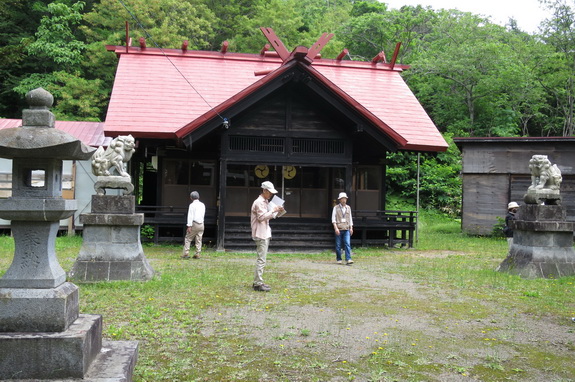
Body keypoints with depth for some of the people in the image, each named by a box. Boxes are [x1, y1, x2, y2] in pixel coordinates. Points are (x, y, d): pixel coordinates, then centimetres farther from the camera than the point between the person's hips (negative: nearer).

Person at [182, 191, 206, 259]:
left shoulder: (192, 205, -8)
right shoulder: (202, 205, 10)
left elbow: (190, 216, -13)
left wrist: (189, 226, -14)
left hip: (194, 224, -5)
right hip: (201, 224, 5)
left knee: (188, 239, 3)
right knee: (199, 240, 7)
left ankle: (186, 253, -2)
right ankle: (197, 254, 5)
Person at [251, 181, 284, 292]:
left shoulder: (266, 202, 18)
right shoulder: (259, 202, -13)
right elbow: (261, 217, -21)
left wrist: (277, 212, 9)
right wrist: (273, 210, -18)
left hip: (265, 234, 10)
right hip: (261, 235, -10)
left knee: (261, 260, 13)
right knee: (261, 260, -10)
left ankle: (258, 282, 19)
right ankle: (258, 284, -9)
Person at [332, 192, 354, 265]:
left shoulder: (348, 208, 14)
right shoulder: (336, 207, 3)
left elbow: (350, 218, 19)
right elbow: (333, 219, -2)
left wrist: (351, 228, 9)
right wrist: (336, 228, -13)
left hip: (346, 229, 2)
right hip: (338, 229, -2)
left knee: (347, 244, -11)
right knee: (338, 245, 2)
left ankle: (348, 259, -17)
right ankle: (339, 259, 13)